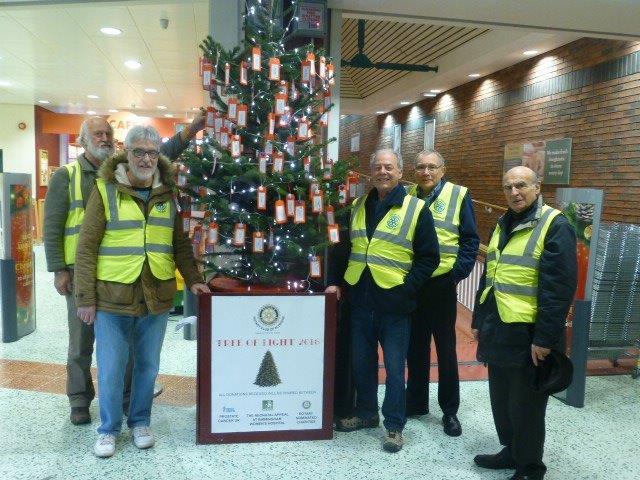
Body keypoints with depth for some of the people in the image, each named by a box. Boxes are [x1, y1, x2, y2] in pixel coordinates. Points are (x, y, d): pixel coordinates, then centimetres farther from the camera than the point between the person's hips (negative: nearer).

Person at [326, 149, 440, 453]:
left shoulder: (416, 209, -4)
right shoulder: (358, 207, 10)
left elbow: (429, 257, -4)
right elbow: (344, 248, 17)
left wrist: (407, 288, -13)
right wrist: (336, 281, 7)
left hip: (394, 304, -4)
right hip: (360, 301, 5)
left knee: (394, 368, 6)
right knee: (361, 363, 16)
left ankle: (394, 425, 22)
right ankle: (366, 413, 35)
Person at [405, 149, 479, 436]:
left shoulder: (459, 195, -3)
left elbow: (470, 240, -4)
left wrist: (458, 273, -12)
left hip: (441, 283, -3)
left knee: (446, 348, 7)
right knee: (415, 347, 14)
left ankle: (450, 410, 21)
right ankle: (416, 402, 30)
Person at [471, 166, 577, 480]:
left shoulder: (555, 226, -13)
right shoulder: (503, 224, 12)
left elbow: (559, 287, -18)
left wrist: (544, 338, -20)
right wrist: (479, 320, 17)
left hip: (527, 334, -7)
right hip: (498, 330, 8)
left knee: (525, 407, 7)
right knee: (501, 399, 19)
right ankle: (511, 451, 38)